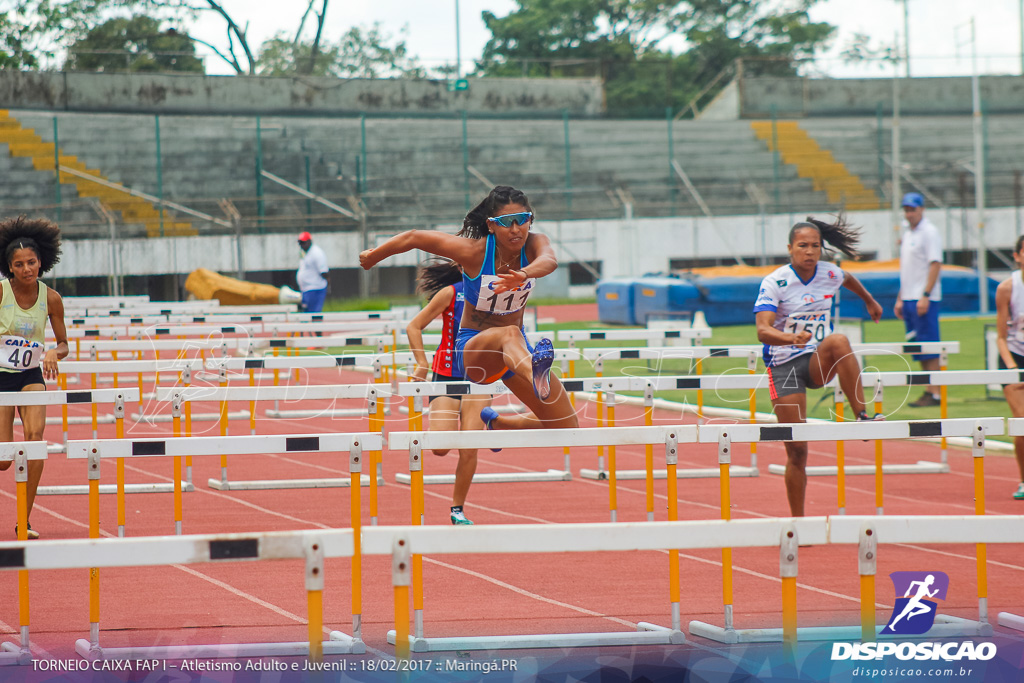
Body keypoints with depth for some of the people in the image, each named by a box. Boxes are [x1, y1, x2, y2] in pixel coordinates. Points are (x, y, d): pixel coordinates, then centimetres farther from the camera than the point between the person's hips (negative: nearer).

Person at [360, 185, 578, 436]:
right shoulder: (473, 251, -19)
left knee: (567, 428, 3)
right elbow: (414, 238, -7)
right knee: (510, 334, -42)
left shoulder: (534, 244, -14)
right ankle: (536, 375, -79)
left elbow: (550, 260, -40)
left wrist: (524, 274, -63)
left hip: (517, 350, 5)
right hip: (471, 348, -5)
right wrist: (373, 257, 8)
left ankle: (496, 423, 30)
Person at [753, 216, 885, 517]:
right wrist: (791, 338, -46)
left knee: (838, 342, -34)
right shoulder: (774, 283, -15)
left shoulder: (830, 274, -2)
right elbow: (762, 331, -27)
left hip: (818, 362, 3)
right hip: (784, 365, -3)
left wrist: (870, 301, 41)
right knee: (797, 450, -4)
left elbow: (849, 279, 25)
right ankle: (797, 520, 10)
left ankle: (862, 415, -30)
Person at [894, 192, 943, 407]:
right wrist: (900, 299, 19)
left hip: (924, 299, -9)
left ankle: (934, 393, -9)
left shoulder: (929, 232, -8)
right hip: (909, 298, 9)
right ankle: (929, 391, 13)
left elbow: (935, 264, -16)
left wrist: (926, 296, -21)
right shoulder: (907, 234, 18)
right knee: (918, 348, 9)